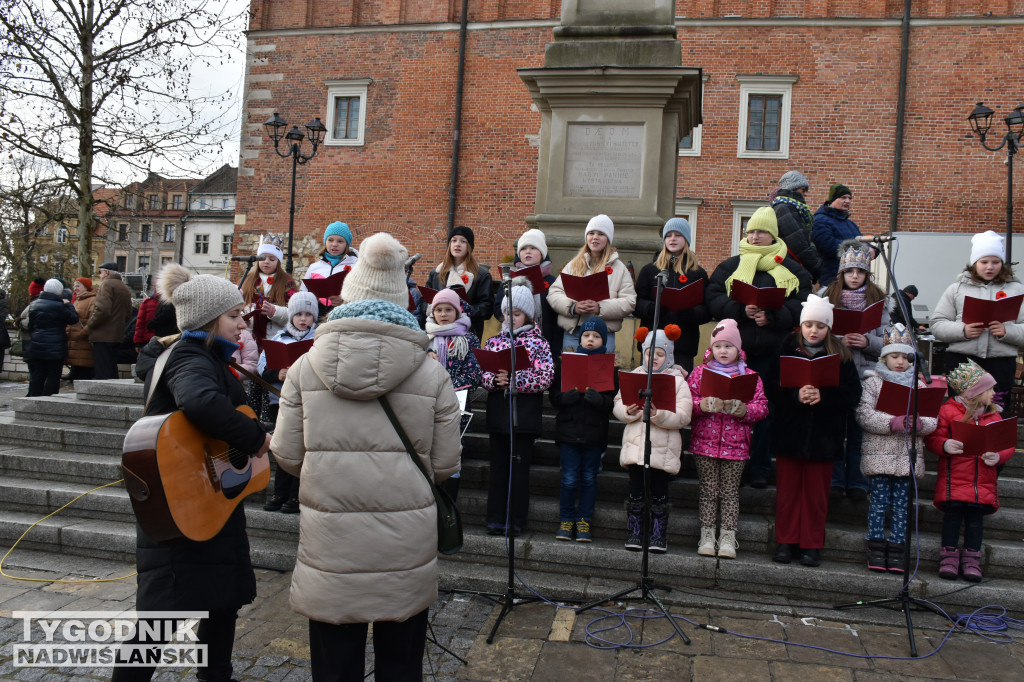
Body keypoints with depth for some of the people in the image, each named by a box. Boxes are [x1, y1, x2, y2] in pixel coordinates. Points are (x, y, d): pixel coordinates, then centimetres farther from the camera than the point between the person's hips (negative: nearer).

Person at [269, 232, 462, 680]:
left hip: (330, 546, 0)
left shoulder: (306, 367, -4)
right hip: (405, 544, 0)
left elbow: (288, 456, 0)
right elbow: (444, 466, -2)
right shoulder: (431, 373, -5)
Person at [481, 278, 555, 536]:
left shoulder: (538, 342, 0)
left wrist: (514, 379, -18)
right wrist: (495, 381, -13)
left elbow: (546, 378, -10)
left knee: (519, 466, 3)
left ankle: (517, 520, 13)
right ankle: (496, 518, 16)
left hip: (524, 415, -3)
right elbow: (483, 375, 8)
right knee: (498, 466, 7)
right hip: (497, 414, 3)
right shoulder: (494, 341, 10)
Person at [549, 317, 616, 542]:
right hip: (568, 430, 0)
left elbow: (614, 402, -4)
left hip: (595, 433, 0)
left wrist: (598, 398, -22)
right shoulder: (565, 362, 5)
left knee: (589, 478, 8)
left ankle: (584, 521, 20)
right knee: (569, 479, 3)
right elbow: (554, 396, 2)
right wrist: (569, 396, -17)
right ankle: (566, 520, 18)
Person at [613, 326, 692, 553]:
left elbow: (683, 417, -10)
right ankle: (634, 534, 20)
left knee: (660, 493, 6)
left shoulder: (678, 381, 0)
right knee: (636, 492, 8)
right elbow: (618, 405, 5)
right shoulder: (634, 376, 9)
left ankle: (659, 536, 19)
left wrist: (659, 414, -24)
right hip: (635, 444, 2)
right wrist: (629, 411, -16)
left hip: (663, 448, -2)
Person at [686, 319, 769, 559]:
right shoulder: (699, 373, 6)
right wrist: (702, 405, -17)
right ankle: (707, 535, 14)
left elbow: (762, 406, 2)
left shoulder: (750, 376, 5)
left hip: (736, 444, 0)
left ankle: (728, 537, 13)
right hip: (704, 442, 0)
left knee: (730, 491, 5)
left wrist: (744, 410, -17)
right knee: (708, 490, 5)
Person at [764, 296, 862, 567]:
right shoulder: (786, 350, 0)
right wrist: (795, 395, -22)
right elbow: (771, 387, -6)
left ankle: (812, 545, 19)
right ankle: (786, 541, 19)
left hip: (824, 436, 0)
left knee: (816, 492, 8)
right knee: (788, 489, 8)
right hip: (789, 433, 0)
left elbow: (853, 394, -6)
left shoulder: (841, 356, 1)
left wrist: (823, 396, -21)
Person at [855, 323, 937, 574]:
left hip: (909, 456, 3)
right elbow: (864, 415, -9)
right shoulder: (872, 381, 3)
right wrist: (894, 423, -20)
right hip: (879, 454, -3)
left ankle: (896, 550, 11)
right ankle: (876, 547, 6)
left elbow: (932, 420, 5)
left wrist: (918, 423, -17)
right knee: (879, 501, -1)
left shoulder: (919, 386, 13)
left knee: (901, 503, 4)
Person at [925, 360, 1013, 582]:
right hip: (954, 478, -3)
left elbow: (1007, 444, 10)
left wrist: (998, 456, -10)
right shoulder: (948, 411, -1)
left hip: (983, 481, 4)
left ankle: (971, 559, 16)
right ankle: (949, 556, 9)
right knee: (953, 514, -2)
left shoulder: (993, 416, 13)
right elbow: (933, 438, -3)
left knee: (976, 518, 6)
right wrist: (944, 445, -23)